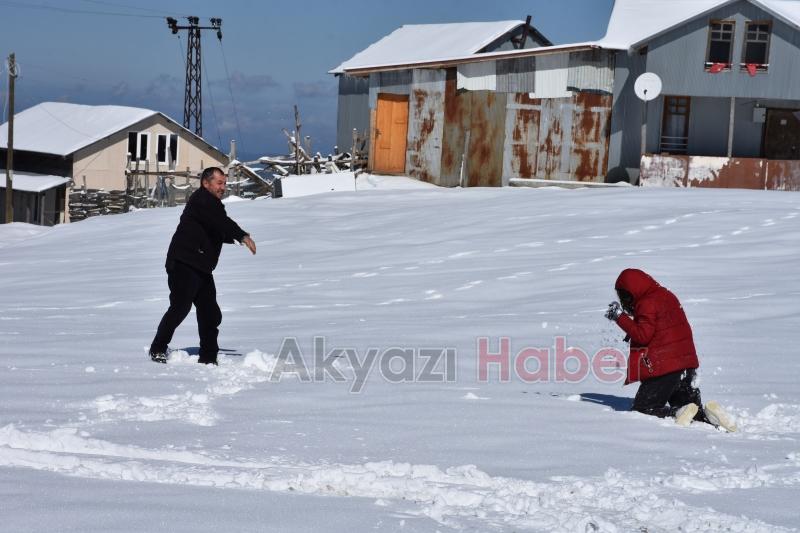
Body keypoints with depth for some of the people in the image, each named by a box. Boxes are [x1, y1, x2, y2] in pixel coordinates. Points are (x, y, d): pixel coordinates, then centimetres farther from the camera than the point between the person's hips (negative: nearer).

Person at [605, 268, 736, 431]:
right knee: (693, 407, 19)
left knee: (641, 410, -2)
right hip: (687, 362, 9)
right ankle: (709, 416, -13)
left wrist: (620, 317, -13)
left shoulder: (647, 304, -13)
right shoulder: (668, 296, 16)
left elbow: (643, 335, -18)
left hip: (663, 367, -9)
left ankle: (678, 413, -24)